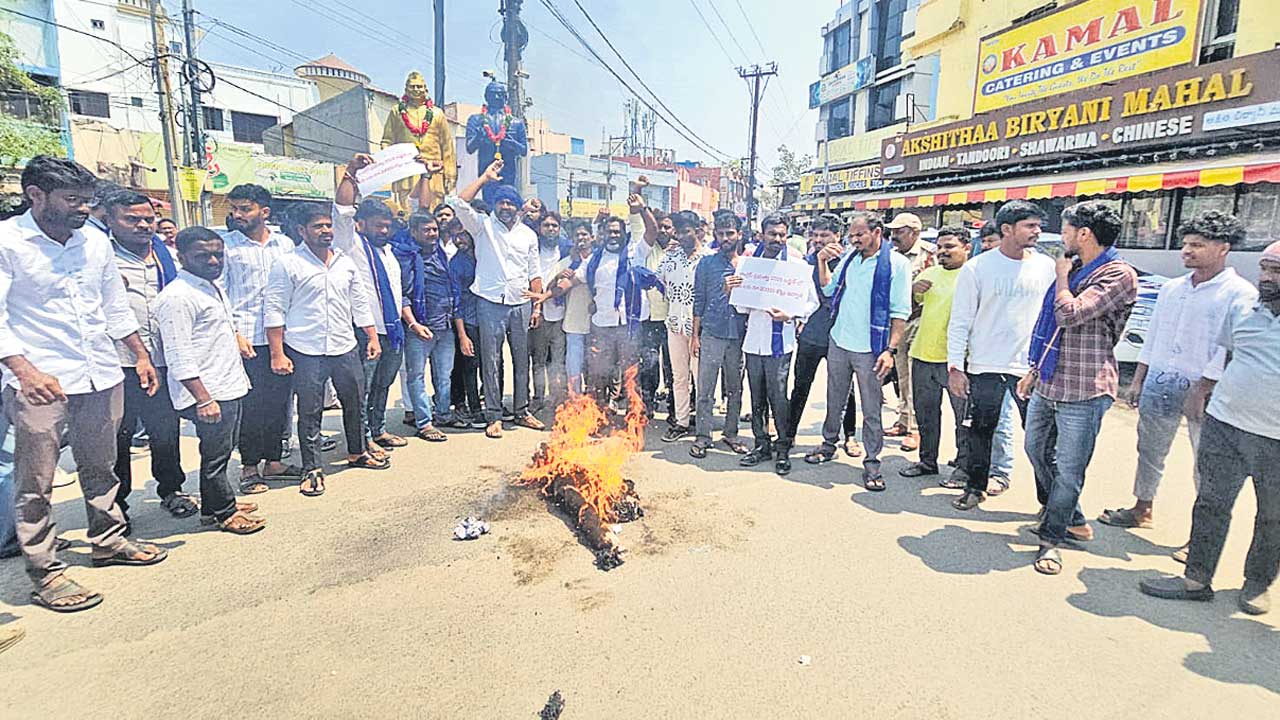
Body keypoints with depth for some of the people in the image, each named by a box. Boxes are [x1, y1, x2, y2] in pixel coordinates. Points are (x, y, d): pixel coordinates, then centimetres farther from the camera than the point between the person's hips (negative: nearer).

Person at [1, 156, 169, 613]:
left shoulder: (96, 242, 9)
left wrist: (141, 356, 17)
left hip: (102, 376, 6)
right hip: (40, 383, -5)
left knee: (100, 467, 18)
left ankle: (108, 541, 33)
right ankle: (45, 573, 12)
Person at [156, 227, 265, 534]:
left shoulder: (214, 287, 13)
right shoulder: (177, 296, -17)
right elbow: (179, 358, -21)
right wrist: (203, 399, -23)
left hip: (231, 387, 9)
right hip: (208, 394, -9)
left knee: (223, 450, 19)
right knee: (215, 454, 3)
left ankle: (220, 501, 33)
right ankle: (222, 512, 17)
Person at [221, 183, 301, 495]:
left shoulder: (285, 243, 10)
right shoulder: (225, 245, 0)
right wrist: (234, 334, -10)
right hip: (248, 340, -3)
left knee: (280, 401, 9)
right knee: (251, 405, 1)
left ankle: (273, 461, 22)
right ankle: (249, 467, 15)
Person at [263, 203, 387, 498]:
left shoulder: (346, 262, 11)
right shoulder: (288, 264, -5)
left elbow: (360, 303, 16)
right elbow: (274, 311, -7)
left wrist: (372, 337, 10)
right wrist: (277, 354, -11)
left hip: (346, 348, 5)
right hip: (306, 352, -5)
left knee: (355, 403, 14)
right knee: (309, 412, 3)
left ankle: (358, 452, 33)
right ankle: (312, 469, 15)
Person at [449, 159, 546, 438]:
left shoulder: (528, 234, 12)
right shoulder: (483, 225, 4)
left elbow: (534, 274, 12)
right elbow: (459, 203, -13)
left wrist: (537, 306, 6)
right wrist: (485, 177, -8)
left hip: (520, 304, 3)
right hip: (491, 303, -3)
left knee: (522, 360, 9)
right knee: (491, 361, 0)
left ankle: (522, 411, 21)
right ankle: (494, 416, 8)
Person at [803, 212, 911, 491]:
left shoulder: (897, 263, -8)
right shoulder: (849, 256, 8)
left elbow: (900, 312, -11)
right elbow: (829, 288, 17)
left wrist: (891, 350, -16)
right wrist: (822, 261, 3)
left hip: (870, 350, -5)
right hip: (838, 342, 5)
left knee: (872, 410, 3)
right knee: (834, 401, 17)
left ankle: (872, 462, 13)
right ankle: (829, 444, 33)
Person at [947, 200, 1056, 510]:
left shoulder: (1046, 267, 4)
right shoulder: (977, 268, -4)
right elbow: (960, 321, -2)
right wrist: (955, 367, -7)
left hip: (1033, 367, 2)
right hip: (985, 367, -1)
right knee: (978, 431, 8)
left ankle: (1049, 497, 18)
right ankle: (976, 486, 26)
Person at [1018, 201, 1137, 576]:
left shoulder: (1119, 275, -13)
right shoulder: (1074, 268, 14)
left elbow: (1070, 314, -26)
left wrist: (1063, 275, -8)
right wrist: (1034, 370, 21)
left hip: (1083, 390, -9)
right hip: (1048, 383, 9)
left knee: (1068, 470, -1)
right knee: (1038, 451, 19)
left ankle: (1052, 537, 14)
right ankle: (1073, 521, 35)